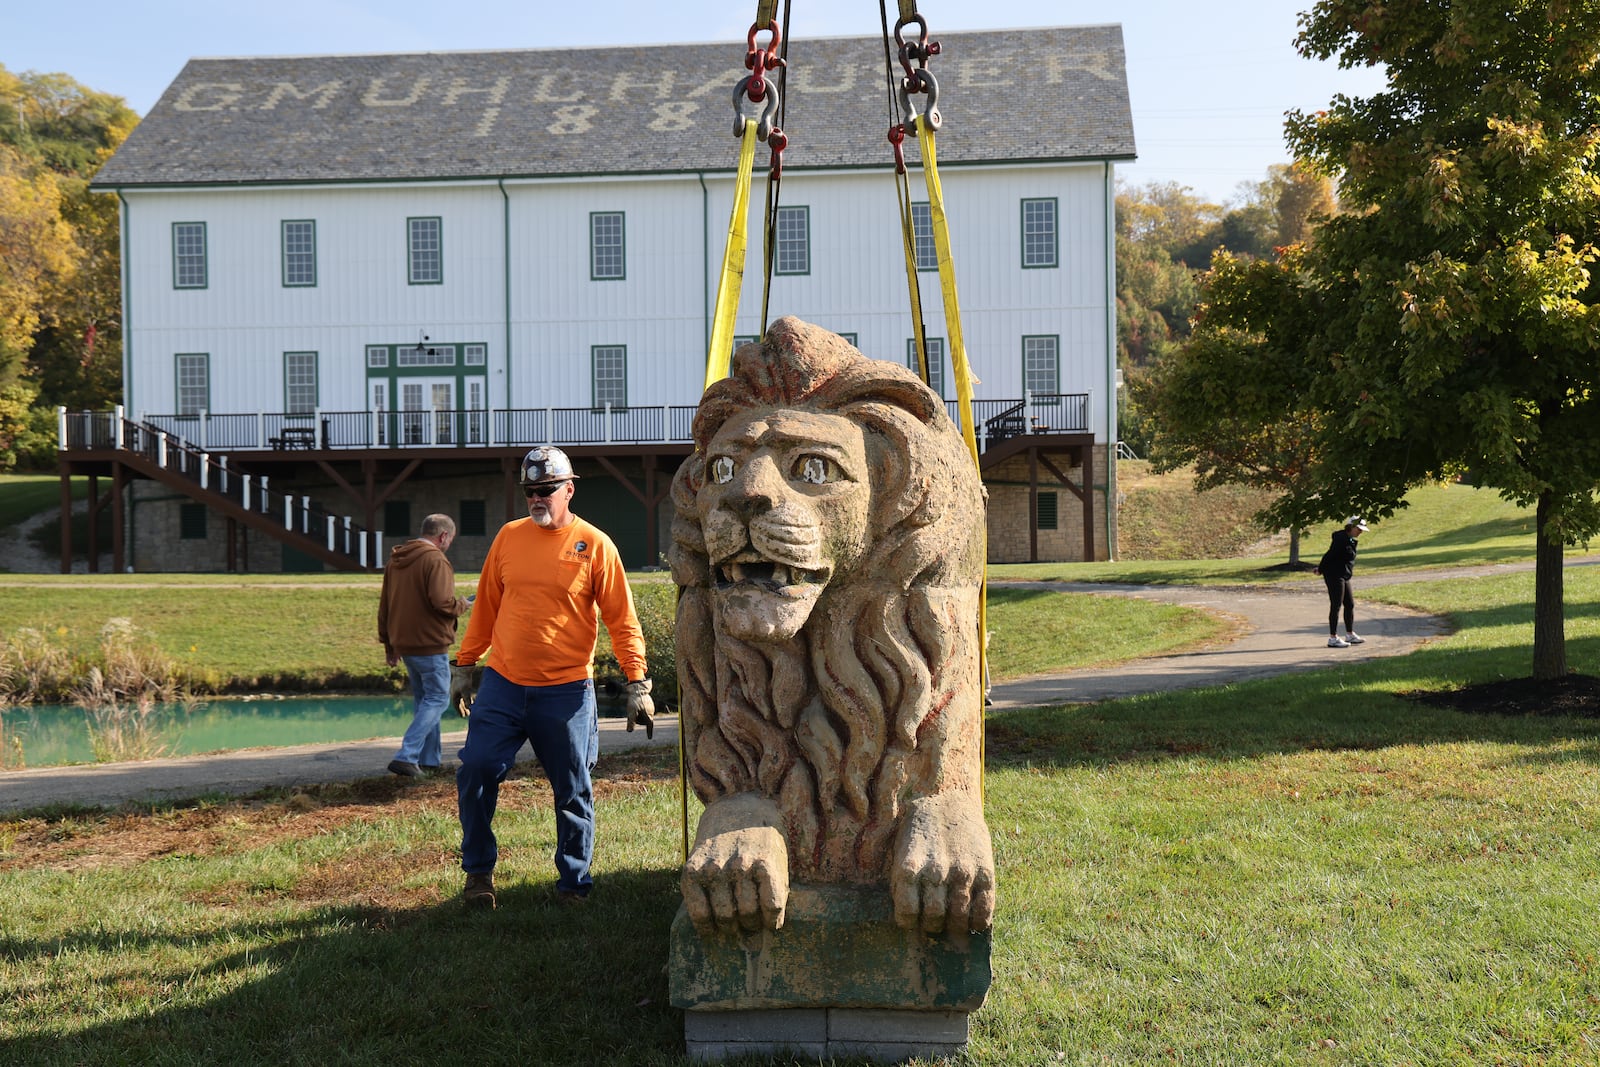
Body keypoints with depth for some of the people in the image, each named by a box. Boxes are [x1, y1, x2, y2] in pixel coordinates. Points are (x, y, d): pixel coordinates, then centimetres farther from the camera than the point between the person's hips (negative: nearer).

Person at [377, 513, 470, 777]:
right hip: (430, 645, -8)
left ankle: (429, 759, 20)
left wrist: (388, 643, 25)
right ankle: (406, 757, -12)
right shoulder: (436, 560, -14)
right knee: (437, 698, -1)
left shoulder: (395, 560, 14)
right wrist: (461, 605, -2)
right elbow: (442, 602, -24)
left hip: (403, 644, 8)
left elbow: (384, 605, 19)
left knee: (423, 699, 17)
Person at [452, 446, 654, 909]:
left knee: (573, 792, 5)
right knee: (475, 771, -4)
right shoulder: (508, 537, 7)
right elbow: (486, 608, 16)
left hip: (566, 692, -3)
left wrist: (637, 684, -7)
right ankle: (479, 868, 15)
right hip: (502, 685, 3)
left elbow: (622, 622, -2)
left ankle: (573, 881, 20)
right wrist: (465, 663, 16)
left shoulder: (594, 545, -3)